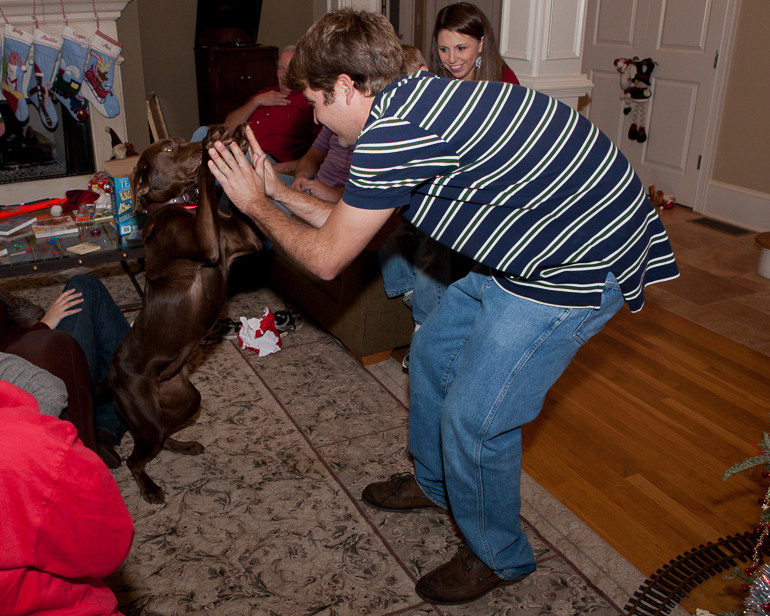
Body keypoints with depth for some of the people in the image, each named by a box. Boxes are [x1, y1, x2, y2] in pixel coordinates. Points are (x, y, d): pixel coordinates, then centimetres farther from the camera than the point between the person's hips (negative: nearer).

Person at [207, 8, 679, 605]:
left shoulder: (390, 131, -24)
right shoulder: (415, 98, 6)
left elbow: (326, 258, -11)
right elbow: (350, 223, 16)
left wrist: (256, 204, 3)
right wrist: (278, 191, 18)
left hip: (579, 268, -10)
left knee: (474, 418, -2)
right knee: (433, 350, 19)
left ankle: (498, 556, 26)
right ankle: (436, 482, 43)